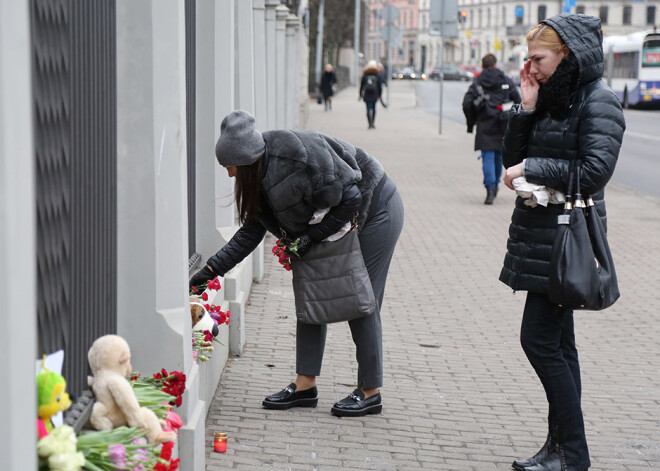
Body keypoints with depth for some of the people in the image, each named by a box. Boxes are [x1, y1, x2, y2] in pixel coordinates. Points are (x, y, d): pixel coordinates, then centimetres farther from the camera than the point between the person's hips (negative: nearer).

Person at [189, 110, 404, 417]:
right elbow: (250, 232, 1)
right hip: (335, 223, 9)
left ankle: (370, 392, 6)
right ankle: (305, 386, 9)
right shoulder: (262, 177, -5)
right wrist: (210, 271, -4)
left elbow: (351, 198, -26)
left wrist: (313, 235, -23)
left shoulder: (301, 155, -32)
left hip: (376, 211, -9)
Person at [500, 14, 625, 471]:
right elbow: (514, 159, 11)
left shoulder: (598, 100, -11)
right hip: (540, 233, 9)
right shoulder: (552, 99, 13)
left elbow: (595, 171, -19)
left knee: (540, 339, -9)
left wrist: (532, 169, -14)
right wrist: (526, 109, 0)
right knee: (558, 343, 11)